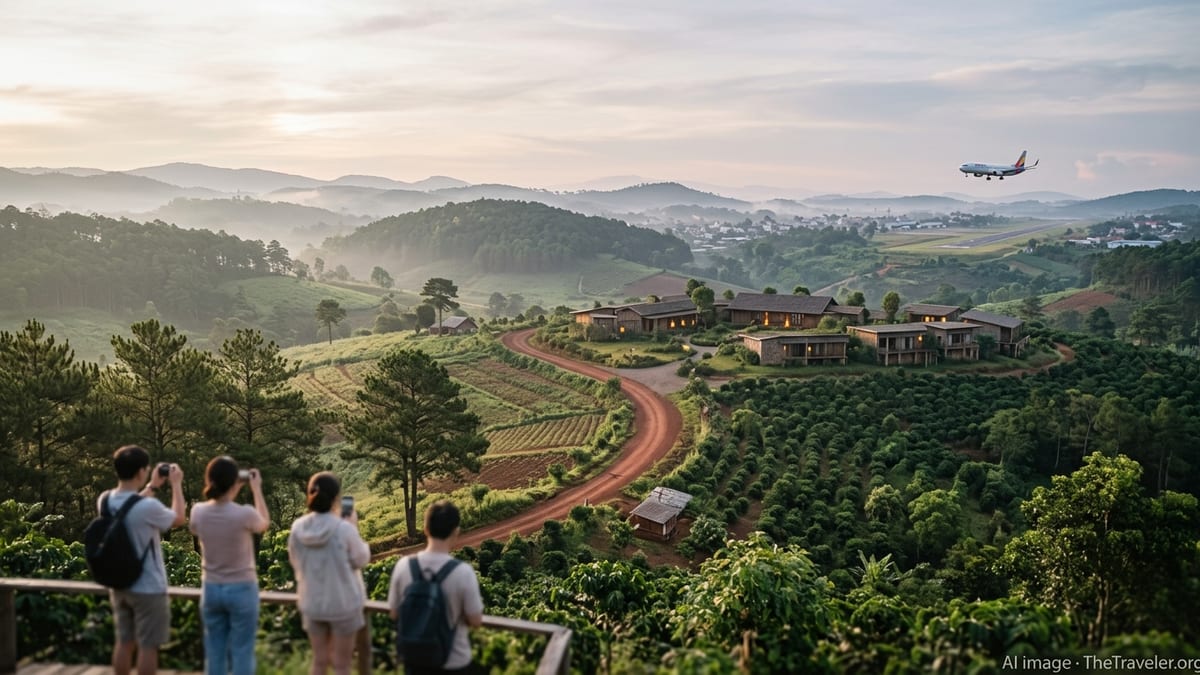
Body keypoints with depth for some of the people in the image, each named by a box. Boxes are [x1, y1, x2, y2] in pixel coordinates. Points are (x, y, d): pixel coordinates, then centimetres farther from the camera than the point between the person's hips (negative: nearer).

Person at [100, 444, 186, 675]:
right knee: (148, 646, 3)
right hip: (148, 589, -7)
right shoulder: (149, 507, -25)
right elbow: (179, 518, -5)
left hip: (119, 586, 7)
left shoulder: (105, 500, -5)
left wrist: (152, 487, 22)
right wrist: (176, 484, 5)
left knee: (124, 642, 16)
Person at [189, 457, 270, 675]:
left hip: (211, 589, 4)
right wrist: (256, 489, 9)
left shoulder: (198, 512, -9)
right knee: (242, 653, 5)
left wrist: (232, 492, 12)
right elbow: (264, 524, 3)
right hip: (242, 590, -4)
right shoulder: (245, 514, -21)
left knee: (214, 653, 12)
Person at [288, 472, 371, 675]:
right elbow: (361, 560, -7)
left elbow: (296, 563, 7)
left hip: (312, 603, 4)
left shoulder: (298, 528, -9)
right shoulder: (344, 528, -21)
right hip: (343, 603, -4)